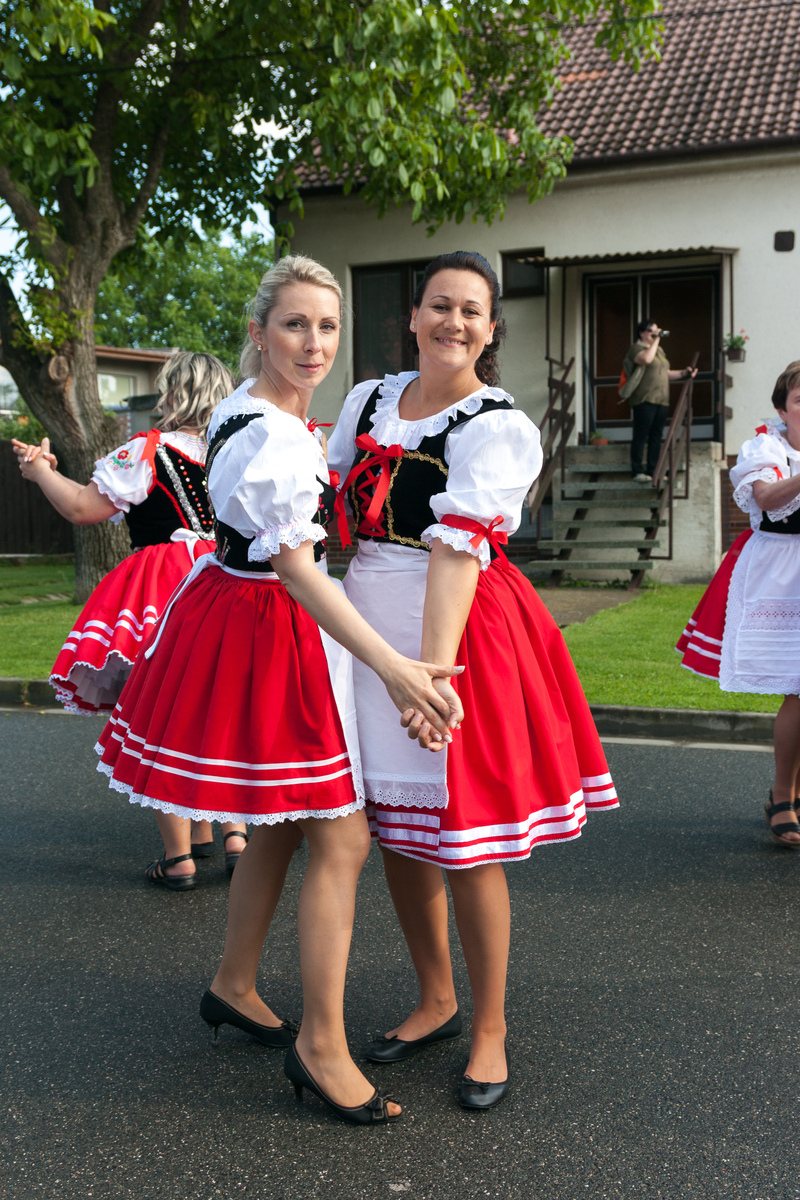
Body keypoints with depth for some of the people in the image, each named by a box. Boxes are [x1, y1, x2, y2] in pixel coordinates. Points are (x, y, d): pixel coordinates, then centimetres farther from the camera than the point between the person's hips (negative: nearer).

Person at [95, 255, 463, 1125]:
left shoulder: (247, 404, 8)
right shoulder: (274, 439, -24)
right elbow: (296, 567, -29)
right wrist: (392, 667, -34)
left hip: (240, 617, 10)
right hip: (272, 630, -10)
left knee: (281, 824, 18)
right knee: (340, 838, -6)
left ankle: (234, 986, 34)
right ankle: (321, 1044, 2)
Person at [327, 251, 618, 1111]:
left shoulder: (497, 428, -9)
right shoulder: (369, 400, 9)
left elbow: (458, 550, -22)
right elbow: (329, 507, 17)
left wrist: (433, 668, -32)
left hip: (460, 626, -6)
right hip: (369, 622, 6)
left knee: (460, 839, -2)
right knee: (391, 828, 12)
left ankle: (489, 1031, 18)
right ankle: (436, 1001, 32)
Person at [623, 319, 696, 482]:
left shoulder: (659, 350, 23)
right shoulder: (637, 348, -3)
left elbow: (666, 374, 27)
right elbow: (646, 359, -24)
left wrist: (683, 373, 12)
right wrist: (655, 341, -15)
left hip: (661, 400, 8)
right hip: (644, 400, -8)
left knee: (656, 436, 6)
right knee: (641, 436, -6)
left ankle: (653, 471, 10)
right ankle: (637, 472, -4)